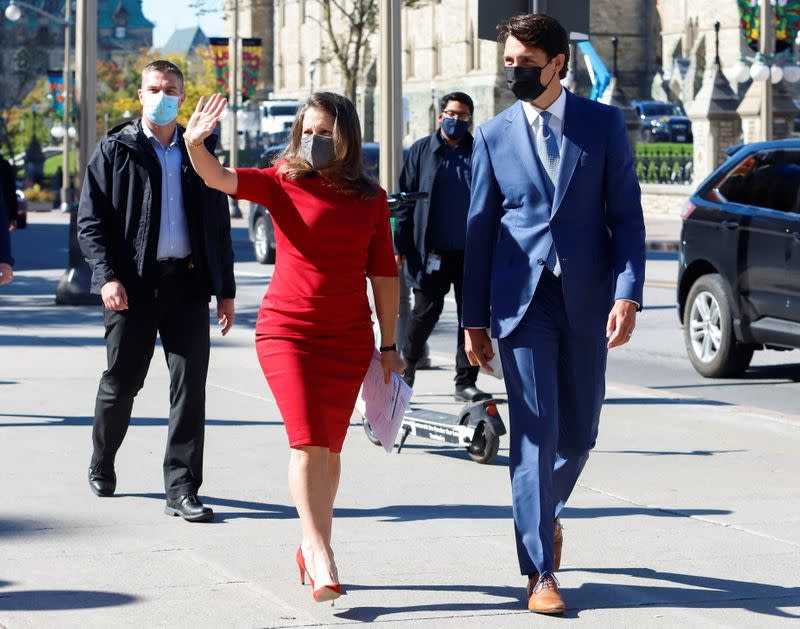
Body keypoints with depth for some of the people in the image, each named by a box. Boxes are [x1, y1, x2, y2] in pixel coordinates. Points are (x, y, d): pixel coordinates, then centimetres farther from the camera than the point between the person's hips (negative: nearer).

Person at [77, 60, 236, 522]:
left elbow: (219, 227, 16)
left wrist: (225, 289, 11)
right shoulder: (116, 151, 4)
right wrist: (107, 276, -13)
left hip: (188, 283, 2)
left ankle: (182, 489, -3)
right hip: (134, 286, -2)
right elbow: (90, 221, 0)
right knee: (121, 381, 9)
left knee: (190, 383, -6)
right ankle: (102, 464, 34)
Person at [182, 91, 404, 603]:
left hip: (349, 337, 3)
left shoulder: (371, 199, 4)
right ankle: (321, 558, -10)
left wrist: (389, 345, 10)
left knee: (329, 446, 9)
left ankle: (312, 546, 24)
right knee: (308, 442, -12)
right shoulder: (283, 183, -2)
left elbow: (384, 274, 8)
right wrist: (195, 145, -40)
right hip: (287, 330, -2)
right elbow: (221, 178, -18)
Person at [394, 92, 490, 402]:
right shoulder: (421, 151, 4)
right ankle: (407, 366, 24)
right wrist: (399, 246, -5)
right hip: (433, 252, -2)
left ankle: (466, 382, 11)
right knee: (426, 312, 4)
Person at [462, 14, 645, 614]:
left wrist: (628, 294, -11)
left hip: (586, 300, 1)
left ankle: (546, 514, 39)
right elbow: (481, 228, 8)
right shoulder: (494, 136, 6)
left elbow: (627, 216, 1)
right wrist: (475, 319, 5)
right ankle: (540, 573, -5)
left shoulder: (603, 124, 3)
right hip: (522, 297, -1)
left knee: (578, 433, 9)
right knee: (534, 432, -7)